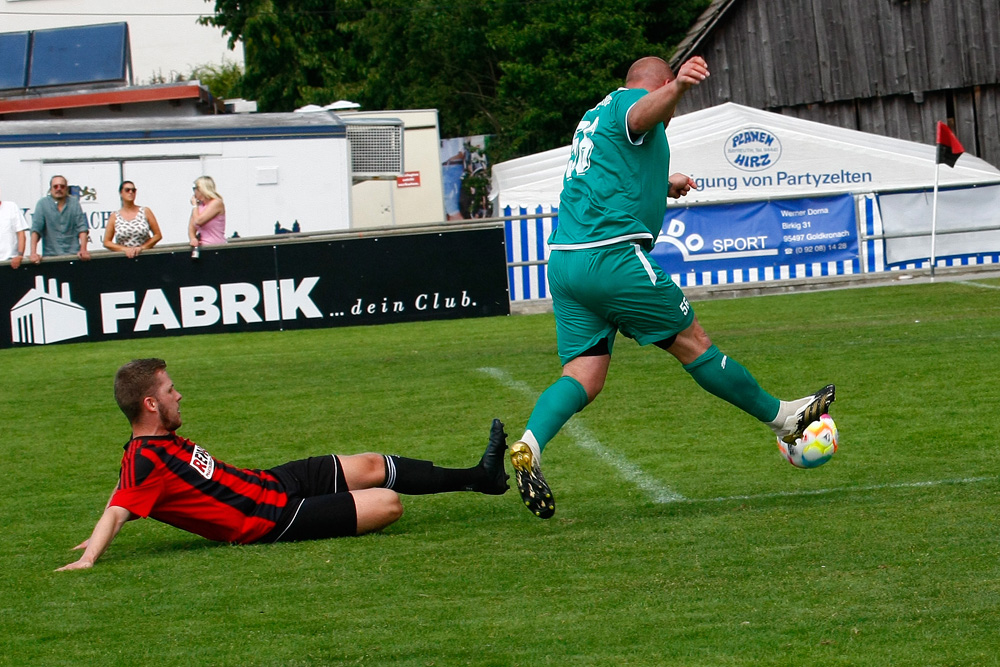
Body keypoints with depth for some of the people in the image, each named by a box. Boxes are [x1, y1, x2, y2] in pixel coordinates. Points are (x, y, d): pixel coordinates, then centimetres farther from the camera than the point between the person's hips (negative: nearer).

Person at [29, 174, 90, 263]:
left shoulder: (74, 203, 11)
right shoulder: (43, 203, 5)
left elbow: (82, 228, 6)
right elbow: (35, 229, -2)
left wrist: (83, 250, -8)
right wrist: (33, 253, -14)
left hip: (73, 254, 1)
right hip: (50, 255, -1)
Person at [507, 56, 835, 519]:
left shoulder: (594, 117, 29)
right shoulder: (627, 100, 1)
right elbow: (641, 114, -27)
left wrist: (661, 186, 53)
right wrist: (677, 88, -47)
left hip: (564, 260, 8)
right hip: (613, 255, -8)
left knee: (583, 376, -1)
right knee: (692, 343, 3)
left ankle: (530, 442, -25)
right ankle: (782, 418, 16)